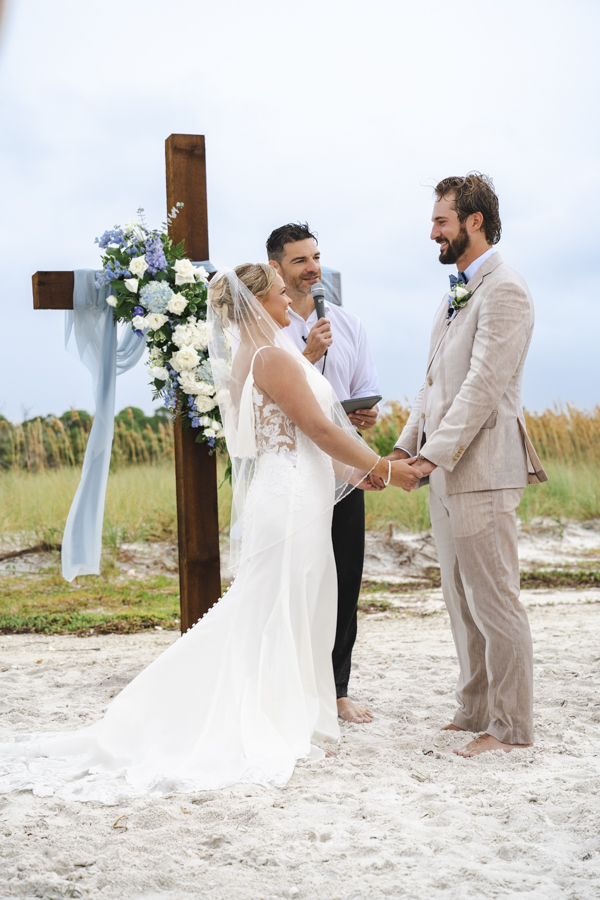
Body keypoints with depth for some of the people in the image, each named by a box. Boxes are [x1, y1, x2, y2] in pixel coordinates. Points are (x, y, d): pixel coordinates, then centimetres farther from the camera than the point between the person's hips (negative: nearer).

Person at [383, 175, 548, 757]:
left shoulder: (505, 291, -12)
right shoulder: (456, 294, 18)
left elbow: (484, 385, -19)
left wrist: (436, 453, -19)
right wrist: (408, 445, 12)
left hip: (482, 470, -10)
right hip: (445, 470, 10)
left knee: (494, 601, -4)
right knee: (462, 601, 15)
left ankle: (510, 727, 4)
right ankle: (475, 710, 25)